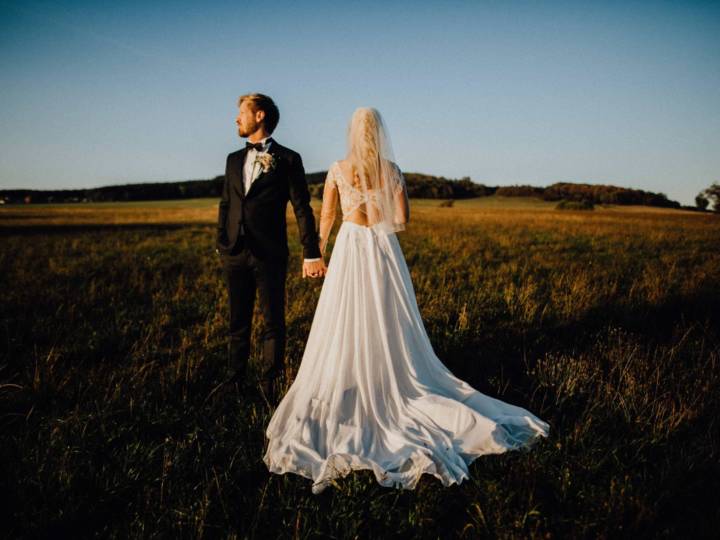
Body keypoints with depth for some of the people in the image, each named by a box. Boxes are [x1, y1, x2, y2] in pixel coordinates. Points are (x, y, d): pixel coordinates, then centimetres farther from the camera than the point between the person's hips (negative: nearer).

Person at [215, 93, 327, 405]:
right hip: (235, 253, 5)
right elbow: (225, 204, 18)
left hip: (269, 254, -5)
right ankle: (234, 379, 28)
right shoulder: (234, 159, 14)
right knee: (238, 320, 14)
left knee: (273, 322, 4)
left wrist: (311, 254, -10)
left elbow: (302, 208, -5)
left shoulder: (287, 159, -2)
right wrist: (220, 244, 11)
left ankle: (269, 386, 17)